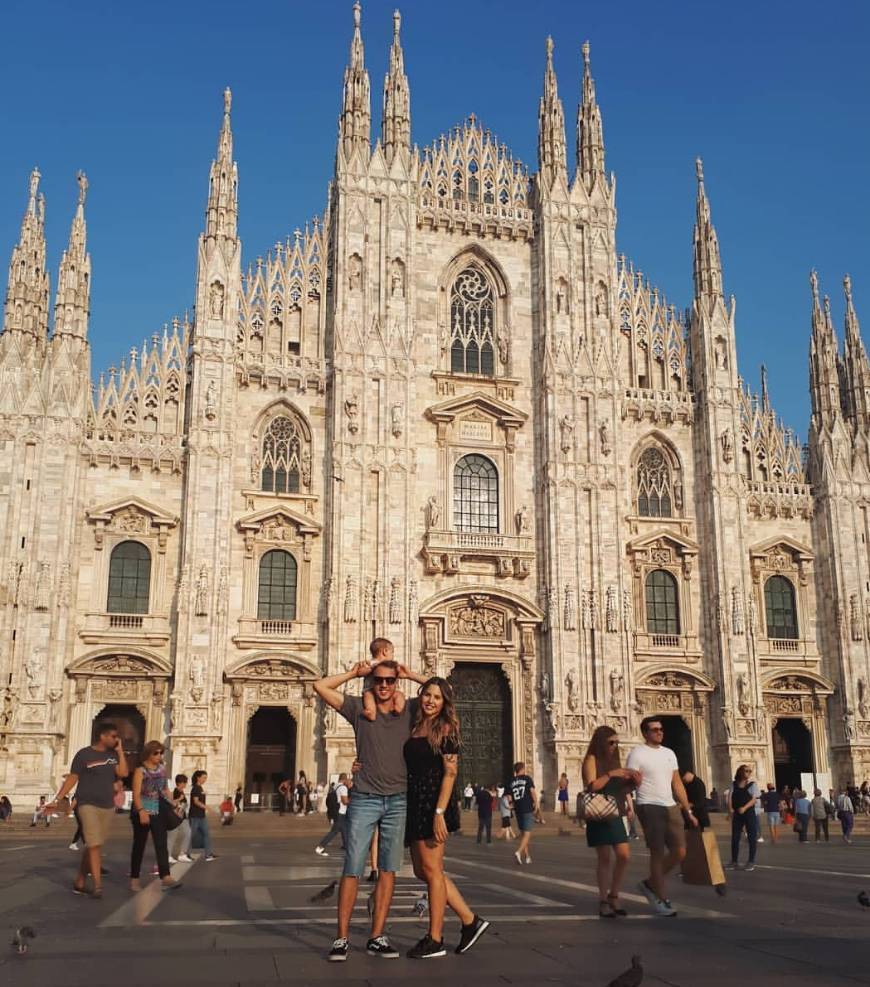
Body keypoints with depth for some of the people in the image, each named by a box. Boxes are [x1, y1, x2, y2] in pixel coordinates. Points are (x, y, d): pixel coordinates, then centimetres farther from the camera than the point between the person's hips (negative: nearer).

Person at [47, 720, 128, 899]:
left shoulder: (113, 755, 9)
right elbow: (72, 778, -3)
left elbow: (123, 773, -4)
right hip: (88, 805, -5)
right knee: (94, 845, -15)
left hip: (108, 807, 5)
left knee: (92, 846, 9)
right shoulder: (84, 754, -4)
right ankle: (97, 885, -17)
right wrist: (57, 799, -9)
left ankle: (79, 883, 19)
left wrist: (120, 750, -4)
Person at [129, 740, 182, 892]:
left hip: (158, 812, 5)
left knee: (161, 844, -5)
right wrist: (141, 811, -27)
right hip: (142, 813, -5)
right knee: (139, 845, 5)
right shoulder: (140, 770, -8)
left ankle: (165, 877, -13)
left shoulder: (162, 769, 10)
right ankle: (134, 879, 15)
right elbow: (136, 794, -16)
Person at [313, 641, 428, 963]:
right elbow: (320, 686, -1)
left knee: (388, 869, 4)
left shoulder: (410, 710, 8)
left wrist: (410, 674, 4)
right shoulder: (359, 708, 4)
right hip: (364, 799, -2)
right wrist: (354, 673, 4)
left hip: (398, 800, 2)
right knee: (352, 869, -2)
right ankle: (341, 938, 6)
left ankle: (376, 937, 11)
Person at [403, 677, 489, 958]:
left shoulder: (445, 729, -7)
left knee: (431, 870, -2)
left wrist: (439, 813, -21)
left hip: (434, 802, -8)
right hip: (415, 803, 8)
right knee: (422, 870, 11)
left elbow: (450, 772, -13)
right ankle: (470, 921, 20)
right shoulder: (415, 728, 13)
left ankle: (435, 941, 9)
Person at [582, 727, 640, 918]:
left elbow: (620, 787, 14)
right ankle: (603, 902, 2)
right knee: (604, 857, -5)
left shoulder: (613, 760, 16)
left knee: (623, 856, 2)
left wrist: (632, 782, -5)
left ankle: (614, 897, 16)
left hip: (615, 814, 7)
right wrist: (610, 774, -23)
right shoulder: (592, 760, -4)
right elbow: (591, 785, -17)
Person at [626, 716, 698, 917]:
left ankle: (650, 884, 21)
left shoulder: (669, 753, 15)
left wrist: (688, 811, 15)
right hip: (649, 807, -6)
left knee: (680, 852, 3)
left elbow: (677, 784, 17)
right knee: (658, 853, -2)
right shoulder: (637, 753, -5)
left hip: (671, 807, 7)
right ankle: (661, 900, 10)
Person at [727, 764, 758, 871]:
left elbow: (753, 799, -9)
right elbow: (730, 797, 0)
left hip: (749, 813, -2)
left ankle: (751, 862, 7)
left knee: (751, 837, 0)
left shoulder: (752, 784, 0)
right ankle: (734, 861, 10)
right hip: (737, 814, 2)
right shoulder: (734, 784, 7)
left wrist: (744, 808, -23)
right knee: (734, 837, 3)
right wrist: (730, 809, -17)